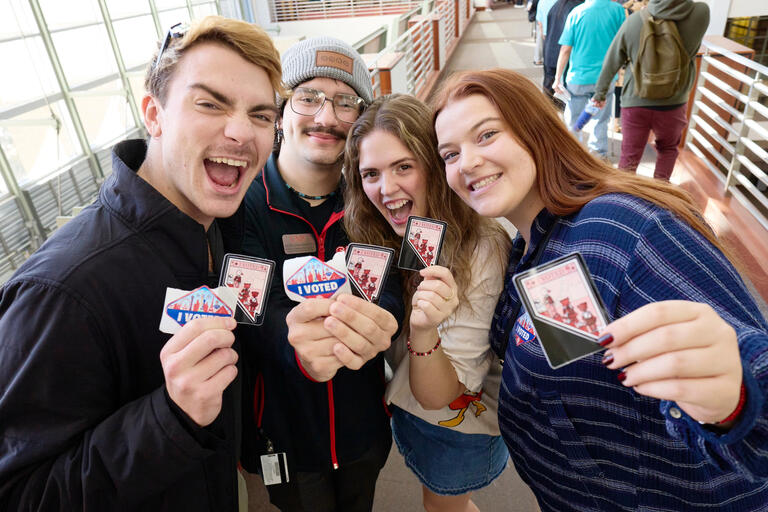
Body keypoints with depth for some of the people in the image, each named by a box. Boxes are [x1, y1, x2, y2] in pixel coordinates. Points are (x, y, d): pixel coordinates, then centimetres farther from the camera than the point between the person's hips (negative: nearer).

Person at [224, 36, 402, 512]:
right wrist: (294, 339, -50)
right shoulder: (242, 203, -14)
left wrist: (378, 319, -44)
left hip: (365, 422, 3)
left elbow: (390, 285, -19)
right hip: (284, 431, -2)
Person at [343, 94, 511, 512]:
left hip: (460, 427, -5)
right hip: (407, 410, 5)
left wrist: (424, 331, -47)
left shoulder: (483, 250, -32)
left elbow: (438, 397, -28)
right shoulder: (378, 240, -14)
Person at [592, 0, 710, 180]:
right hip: (673, 103, 1)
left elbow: (611, 62, -1)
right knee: (668, 149, 24)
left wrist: (600, 92, 11)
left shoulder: (634, 20, -10)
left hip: (635, 101, -1)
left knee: (629, 156, 8)